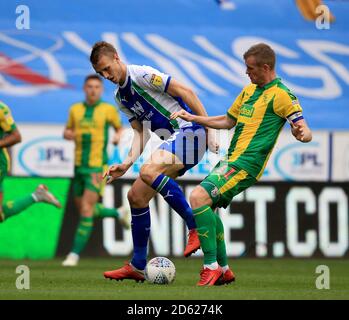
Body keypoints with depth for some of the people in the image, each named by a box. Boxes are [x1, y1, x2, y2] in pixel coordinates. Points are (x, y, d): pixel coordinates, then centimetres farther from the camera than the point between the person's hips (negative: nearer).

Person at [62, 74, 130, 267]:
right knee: (84, 210, 14)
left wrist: (118, 137, -9)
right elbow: (66, 132, 18)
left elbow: (119, 128, 13)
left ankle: (75, 254, -9)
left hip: (97, 167, -5)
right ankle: (119, 213, 39)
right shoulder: (75, 109, 7)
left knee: (86, 209, -14)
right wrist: (71, 135, -6)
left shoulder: (108, 110, -2)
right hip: (79, 166, 5)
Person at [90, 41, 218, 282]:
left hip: (189, 131, -9)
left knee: (148, 172, -32)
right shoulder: (120, 97, 17)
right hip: (172, 140, 9)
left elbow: (185, 92, -12)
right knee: (136, 196, 6)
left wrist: (208, 128, -15)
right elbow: (140, 132, 17)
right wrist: (127, 163, 1)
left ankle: (196, 227, -27)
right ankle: (138, 267, 13)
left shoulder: (142, 75, -10)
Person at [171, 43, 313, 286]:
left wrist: (303, 134, -39)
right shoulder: (249, 90, 17)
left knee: (198, 198, -22)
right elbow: (228, 121, 29)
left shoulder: (281, 95, -10)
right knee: (207, 206, 13)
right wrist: (193, 118, 24)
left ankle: (211, 267, -17)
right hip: (231, 160, 10)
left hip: (245, 165, -10)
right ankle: (223, 270, 23)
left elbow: (303, 129, -15)